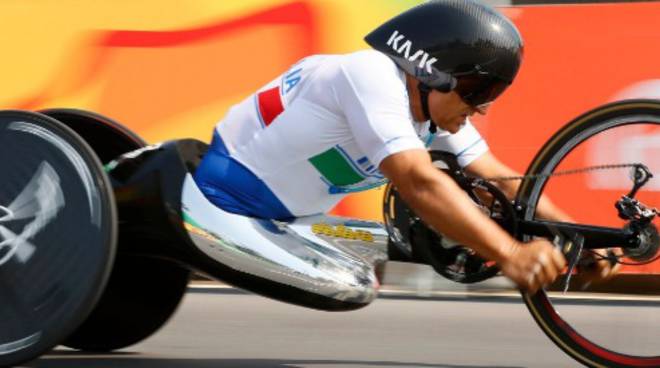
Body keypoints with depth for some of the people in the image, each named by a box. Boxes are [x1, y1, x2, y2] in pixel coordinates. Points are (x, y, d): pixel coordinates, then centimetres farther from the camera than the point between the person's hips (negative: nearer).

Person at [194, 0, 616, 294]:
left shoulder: (436, 108, 1)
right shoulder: (373, 76, -27)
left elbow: (500, 183, 2)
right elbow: (419, 183, -38)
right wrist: (510, 254, -45)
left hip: (278, 218, 10)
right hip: (226, 196, -10)